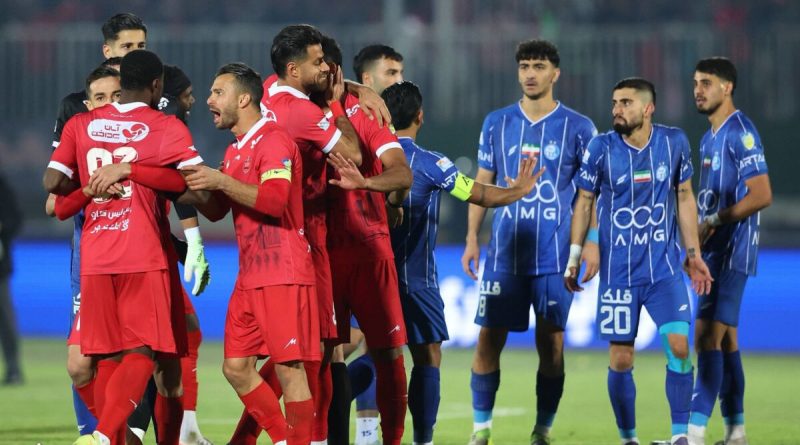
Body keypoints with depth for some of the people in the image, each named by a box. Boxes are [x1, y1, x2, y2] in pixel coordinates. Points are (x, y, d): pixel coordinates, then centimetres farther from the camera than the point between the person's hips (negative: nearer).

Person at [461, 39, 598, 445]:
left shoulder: (578, 128, 2)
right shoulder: (497, 123, 8)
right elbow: (483, 183, 12)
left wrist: (591, 242, -6)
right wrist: (472, 237, 5)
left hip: (555, 255, -2)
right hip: (504, 253, 2)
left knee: (551, 343, -1)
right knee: (489, 339, -2)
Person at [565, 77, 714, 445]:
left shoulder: (675, 142, -2)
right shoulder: (600, 148, -7)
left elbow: (684, 197, 9)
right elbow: (584, 201, 4)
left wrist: (693, 253, 9)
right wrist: (574, 256, 1)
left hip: (665, 267, 1)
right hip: (618, 272, -1)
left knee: (679, 345, -13)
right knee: (621, 360, 1)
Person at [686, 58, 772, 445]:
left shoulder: (740, 133, -13)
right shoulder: (709, 138, 16)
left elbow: (761, 195, -20)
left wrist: (713, 222, -18)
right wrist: (696, 235, 10)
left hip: (731, 251, -10)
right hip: (714, 251, 10)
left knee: (708, 337, -14)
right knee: (725, 339, 10)